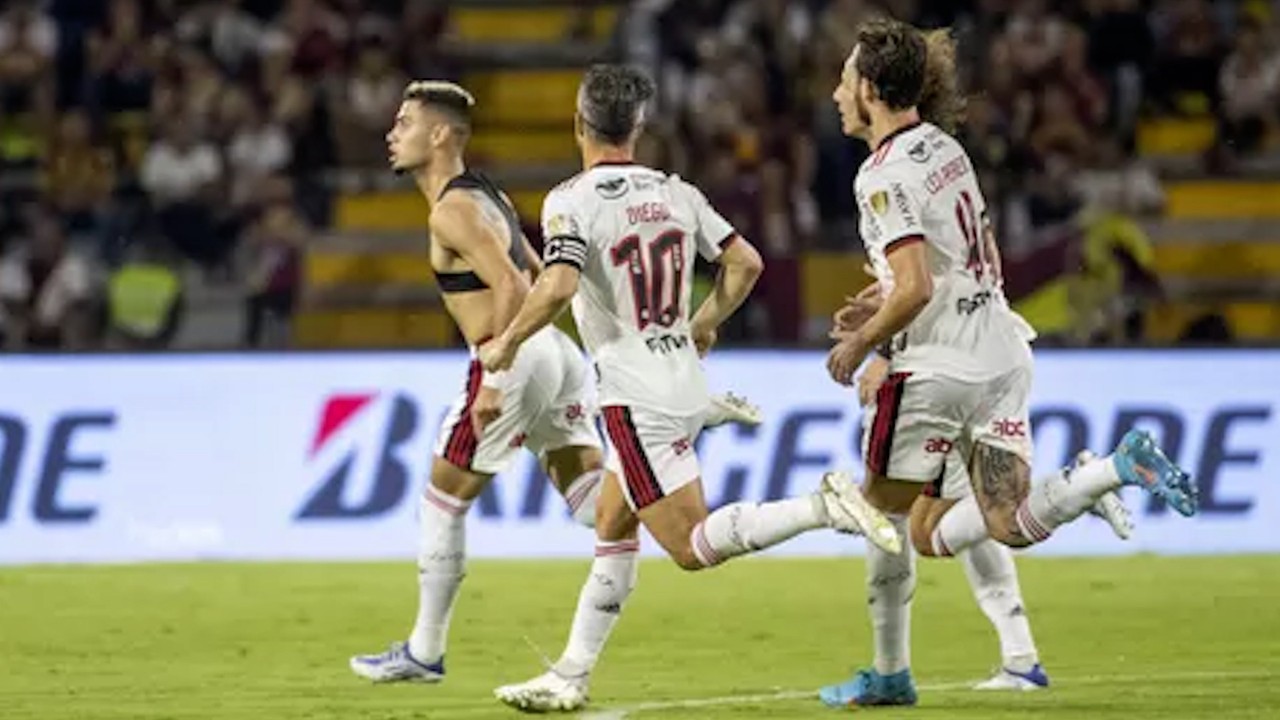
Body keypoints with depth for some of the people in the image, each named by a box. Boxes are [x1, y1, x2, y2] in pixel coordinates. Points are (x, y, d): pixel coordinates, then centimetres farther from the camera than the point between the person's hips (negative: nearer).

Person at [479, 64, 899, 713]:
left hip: (636, 399, -8)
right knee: (612, 529, 17)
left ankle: (824, 506, -26)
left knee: (693, 547, -9)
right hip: (684, 385, 8)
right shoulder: (675, 192, 7)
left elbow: (558, 287, -25)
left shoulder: (571, 201, -11)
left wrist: (506, 345, -10)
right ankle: (570, 677, 19)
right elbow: (745, 262, 9)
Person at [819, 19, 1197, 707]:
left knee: (883, 512, 8)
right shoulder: (946, 148, 13)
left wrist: (860, 343, -9)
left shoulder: (887, 177, -15)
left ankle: (890, 673, 15)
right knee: (1013, 524, 3)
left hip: (937, 367, -8)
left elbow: (916, 290, -24)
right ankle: (1122, 465, -16)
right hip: (1000, 352, 8)